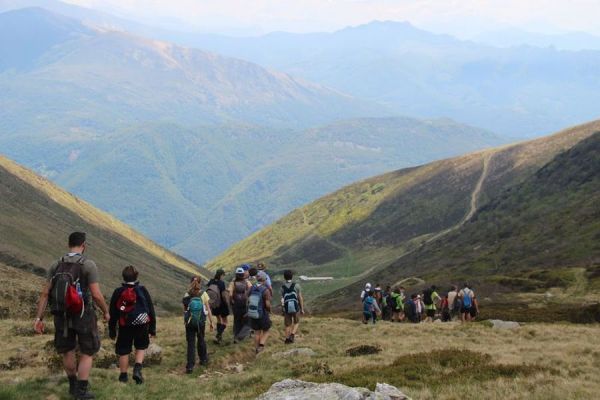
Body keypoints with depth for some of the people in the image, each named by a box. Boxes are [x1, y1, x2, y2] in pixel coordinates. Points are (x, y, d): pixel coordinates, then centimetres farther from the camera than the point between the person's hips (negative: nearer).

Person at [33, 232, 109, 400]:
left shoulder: (56, 265, 0)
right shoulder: (89, 265, -14)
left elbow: (44, 293, -5)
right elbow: (96, 295, -18)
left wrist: (38, 318, -4)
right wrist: (106, 311, 0)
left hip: (62, 316, 4)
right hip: (83, 316, -4)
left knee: (68, 350, 22)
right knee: (87, 353, 9)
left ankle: (74, 385, 36)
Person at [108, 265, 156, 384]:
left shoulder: (118, 292, -1)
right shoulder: (142, 290, -2)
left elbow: (112, 313, 4)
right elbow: (151, 310, 1)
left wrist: (112, 330, 13)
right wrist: (152, 328, 9)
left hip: (125, 326, 0)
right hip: (142, 325, 0)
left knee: (123, 351, 10)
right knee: (141, 347, 18)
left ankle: (123, 376, 14)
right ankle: (137, 368, -3)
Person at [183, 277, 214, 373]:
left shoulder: (187, 295, -7)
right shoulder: (203, 294, -7)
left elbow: (184, 310, -3)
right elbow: (208, 309, -5)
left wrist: (185, 321, 10)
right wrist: (211, 322, 3)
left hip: (189, 322, 0)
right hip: (201, 322, 1)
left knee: (191, 343, 2)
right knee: (201, 340, 21)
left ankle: (190, 365, -4)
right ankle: (203, 359, 36)